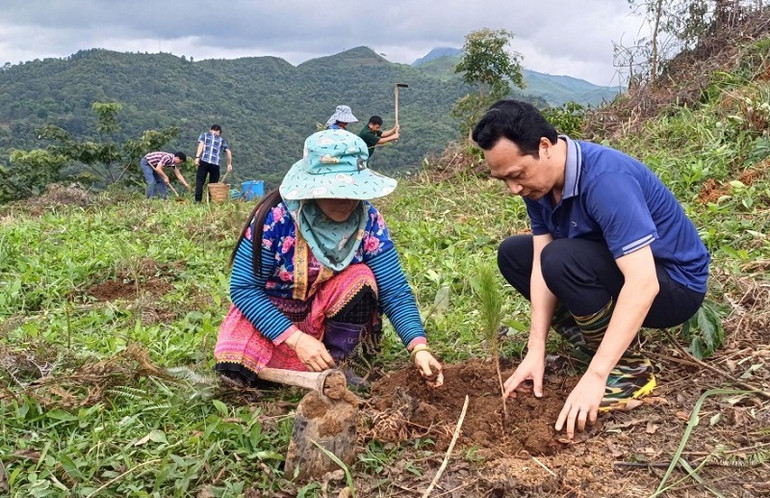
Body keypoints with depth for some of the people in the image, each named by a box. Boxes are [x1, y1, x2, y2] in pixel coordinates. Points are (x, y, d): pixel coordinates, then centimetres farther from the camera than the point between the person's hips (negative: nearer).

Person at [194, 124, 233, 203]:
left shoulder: (204, 135, 18)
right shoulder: (221, 140, 22)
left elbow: (201, 144, 0)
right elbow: (228, 152, 14)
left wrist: (197, 157, -10)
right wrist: (229, 164, 22)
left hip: (204, 161, -1)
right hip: (215, 164, 1)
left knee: (199, 182, 0)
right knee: (213, 184, 9)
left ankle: (197, 201, -9)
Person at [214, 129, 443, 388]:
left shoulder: (368, 222, -19)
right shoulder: (275, 218, -27)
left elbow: (395, 291, -20)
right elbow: (244, 288, -23)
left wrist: (419, 347, -35)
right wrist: (296, 338, -32)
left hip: (327, 313, 2)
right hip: (269, 313, -2)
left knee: (360, 277, -27)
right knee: (237, 366, -27)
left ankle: (339, 363, -11)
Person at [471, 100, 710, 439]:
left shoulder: (605, 178, -32)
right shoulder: (538, 182, -6)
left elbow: (643, 283, -38)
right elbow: (541, 265, -8)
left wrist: (595, 375, -40)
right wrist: (536, 350, -17)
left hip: (673, 283, -8)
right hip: (613, 267, 8)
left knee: (562, 259, -32)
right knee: (512, 253, 5)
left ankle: (630, 369, -12)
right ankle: (604, 342, 4)